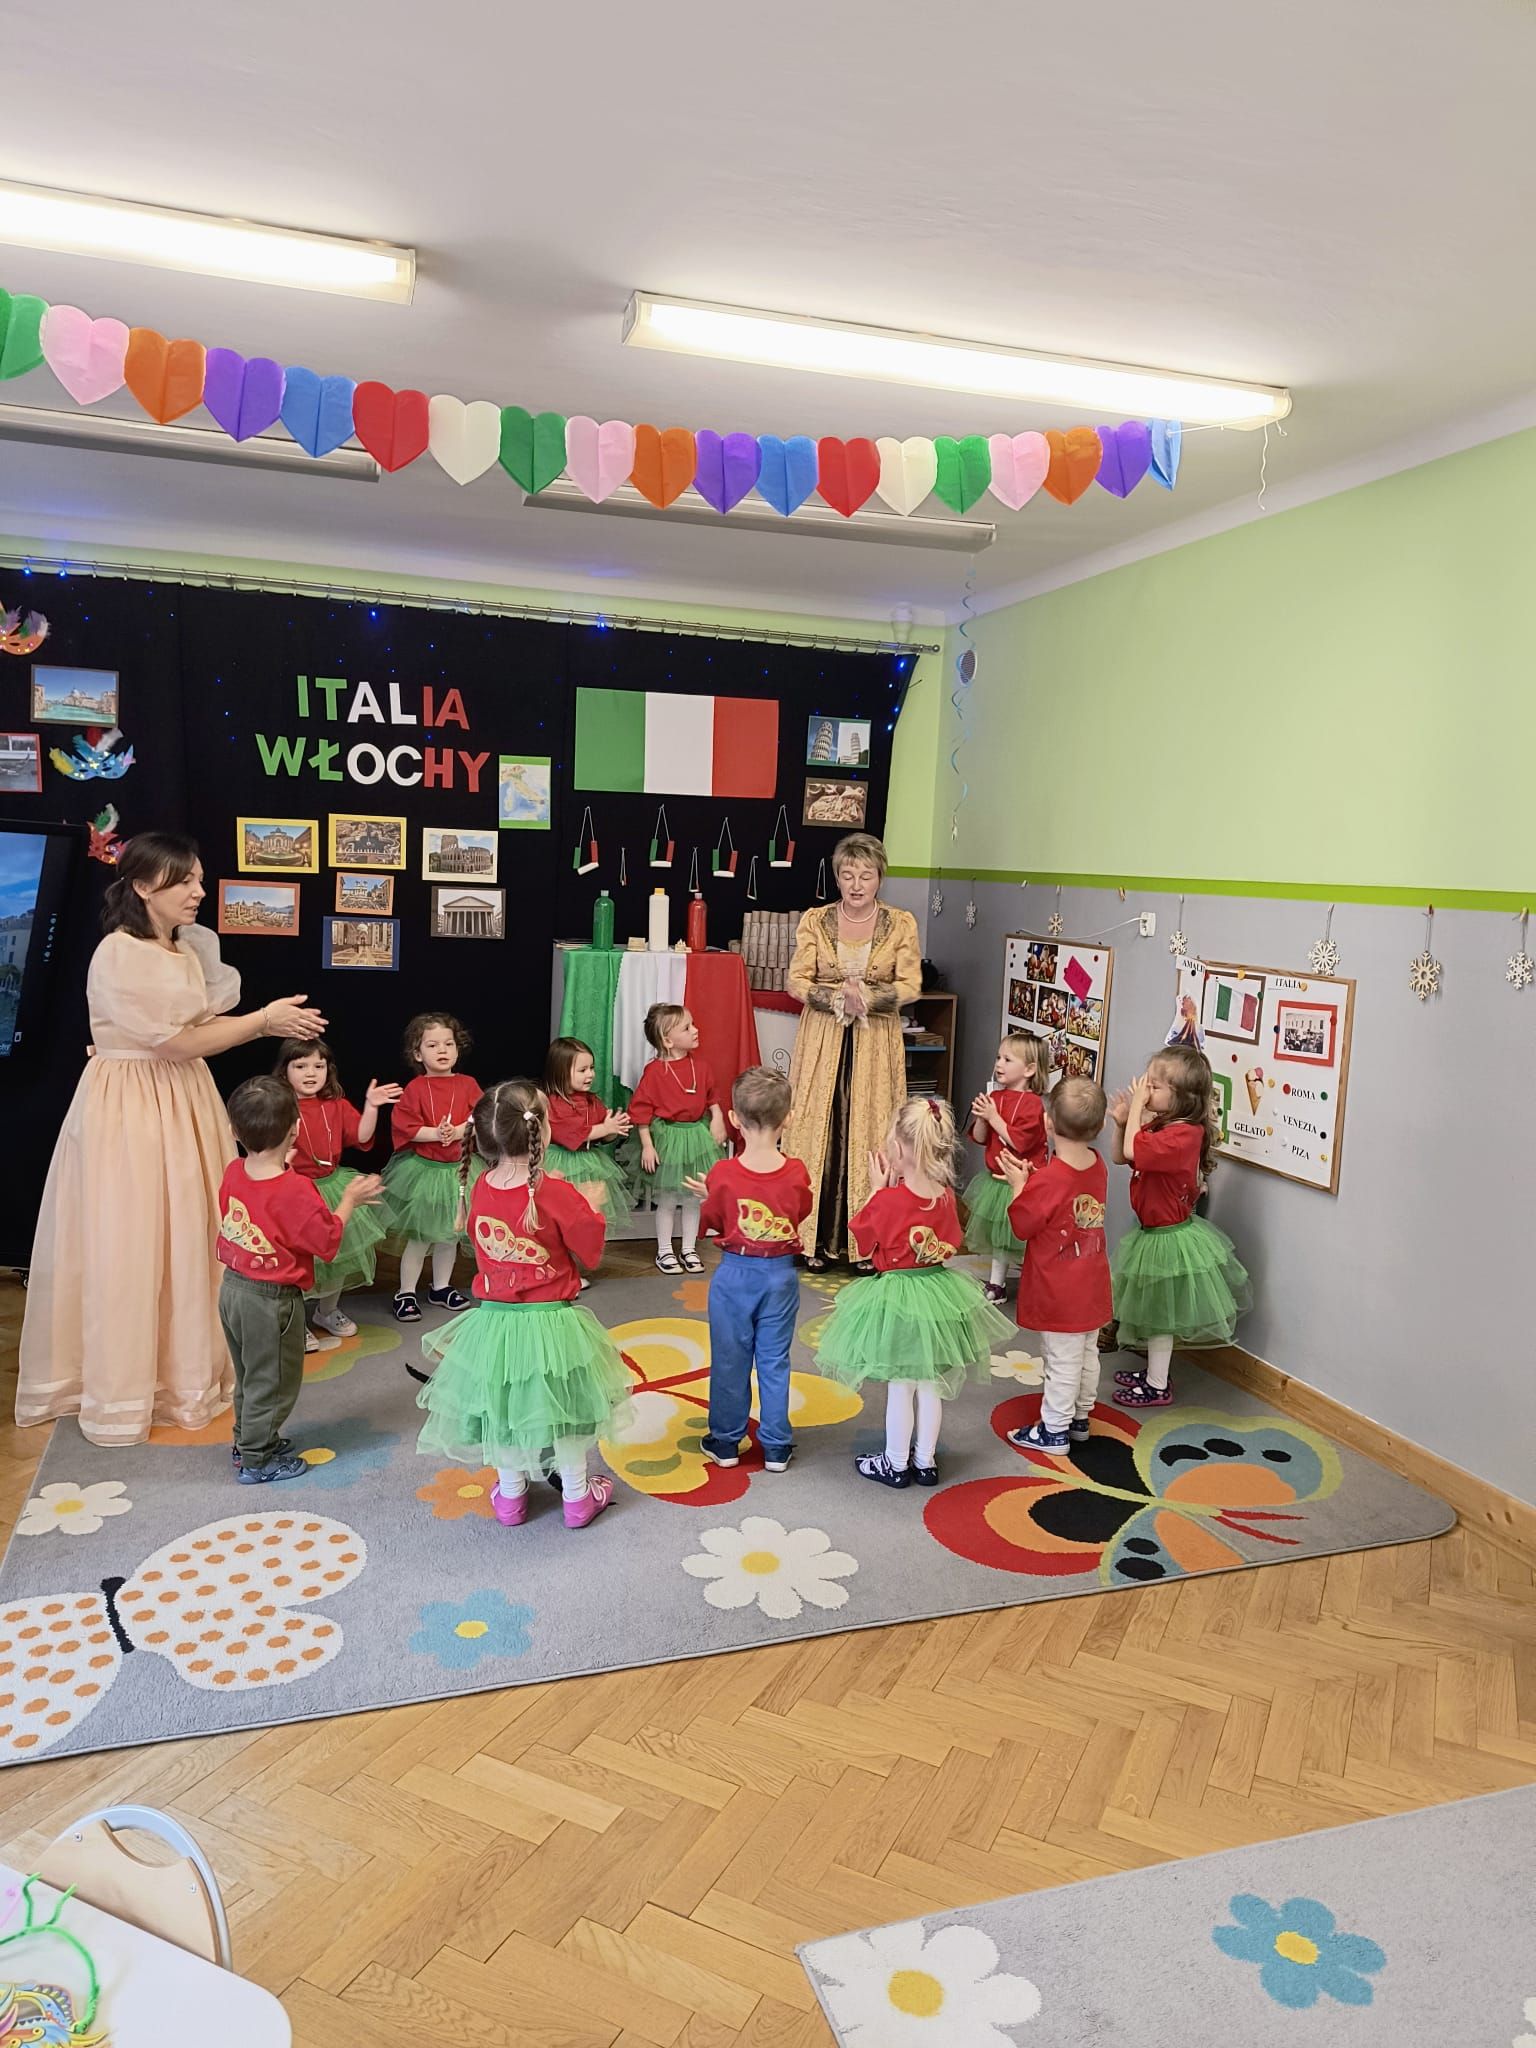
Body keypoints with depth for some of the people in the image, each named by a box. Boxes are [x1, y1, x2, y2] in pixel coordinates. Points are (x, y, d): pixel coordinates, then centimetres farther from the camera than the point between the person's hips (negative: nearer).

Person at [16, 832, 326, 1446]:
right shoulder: (117, 955, -18)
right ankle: (121, 1390, 16)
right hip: (129, 1111, -8)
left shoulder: (188, 948, 8)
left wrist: (268, 1023, -6)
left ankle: (188, 1368, 28)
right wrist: (263, 1020, -17)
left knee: (191, 1238, 13)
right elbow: (175, 1041, -19)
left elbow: (203, 1027, 8)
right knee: (129, 1248, 1)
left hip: (186, 1104, 8)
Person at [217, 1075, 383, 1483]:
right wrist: (348, 1201, -4)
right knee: (271, 1381, 10)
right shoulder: (295, 1190, -26)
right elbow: (328, 1240, -17)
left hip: (232, 1288, 8)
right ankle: (256, 1460, 22)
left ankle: (248, 1439, 40)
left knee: (249, 1375, 25)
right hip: (271, 1300, -8)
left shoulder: (234, 1173, -5)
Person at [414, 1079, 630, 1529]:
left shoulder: (480, 1189, -7)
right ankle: (577, 1496, 31)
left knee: (502, 1406, 21)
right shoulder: (558, 1195, -23)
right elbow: (591, 1253, -11)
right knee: (564, 1407, 15)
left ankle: (510, 1496, 36)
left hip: (493, 1319, 4)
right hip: (551, 1323, -4)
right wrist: (591, 1210, 6)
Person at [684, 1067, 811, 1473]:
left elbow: (711, 1223, -5)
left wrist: (708, 1196, 13)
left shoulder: (723, 1174, -18)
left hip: (734, 1275, -1)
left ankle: (725, 1443, 25)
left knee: (730, 1361, 13)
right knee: (774, 1362, 12)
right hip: (781, 1275, 1)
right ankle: (776, 1447, 21)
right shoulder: (796, 1173, -13)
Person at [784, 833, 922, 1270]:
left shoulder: (901, 924, 1)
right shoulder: (814, 920, 2)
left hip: (876, 1044, 0)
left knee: (868, 1135, 2)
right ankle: (817, 1238, 12)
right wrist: (837, 996, -19)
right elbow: (796, 982, -3)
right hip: (822, 1040, 1)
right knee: (818, 1131, 2)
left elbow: (911, 986, -5)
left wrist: (867, 996, -20)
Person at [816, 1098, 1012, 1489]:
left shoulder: (889, 1200, -22)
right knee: (930, 1386, 16)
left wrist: (877, 1189, -1)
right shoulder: (946, 1197, -6)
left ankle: (896, 1464, 22)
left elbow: (864, 1234, -6)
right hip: (937, 1291, 5)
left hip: (896, 1296, -5)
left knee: (900, 1387, 8)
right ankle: (925, 1461, 28)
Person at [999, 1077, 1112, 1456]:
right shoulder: (1098, 1167, -2)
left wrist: (1019, 1184, -7)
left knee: (1062, 1359, 4)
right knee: (1087, 1352, 19)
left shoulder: (1047, 1181, -26)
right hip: (1091, 1285, 7)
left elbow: (1022, 1226, -15)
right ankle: (1080, 1419, 35)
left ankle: (1054, 1431, 17)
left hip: (1057, 1292, -7)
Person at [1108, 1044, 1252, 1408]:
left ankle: (1158, 1387, 21)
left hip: (1168, 1238, -9)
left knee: (1160, 1314, 6)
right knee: (1155, 1311, 22)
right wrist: (1121, 1121, -8)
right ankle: (1153, 1373, 38)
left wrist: (1137, 1106, -26)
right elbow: (1119, 1156, 8)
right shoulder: (1161, 1124, 2)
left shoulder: (1184, 1134, -27)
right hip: (1155, 1230, 9)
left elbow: (1132, 1150, -36)